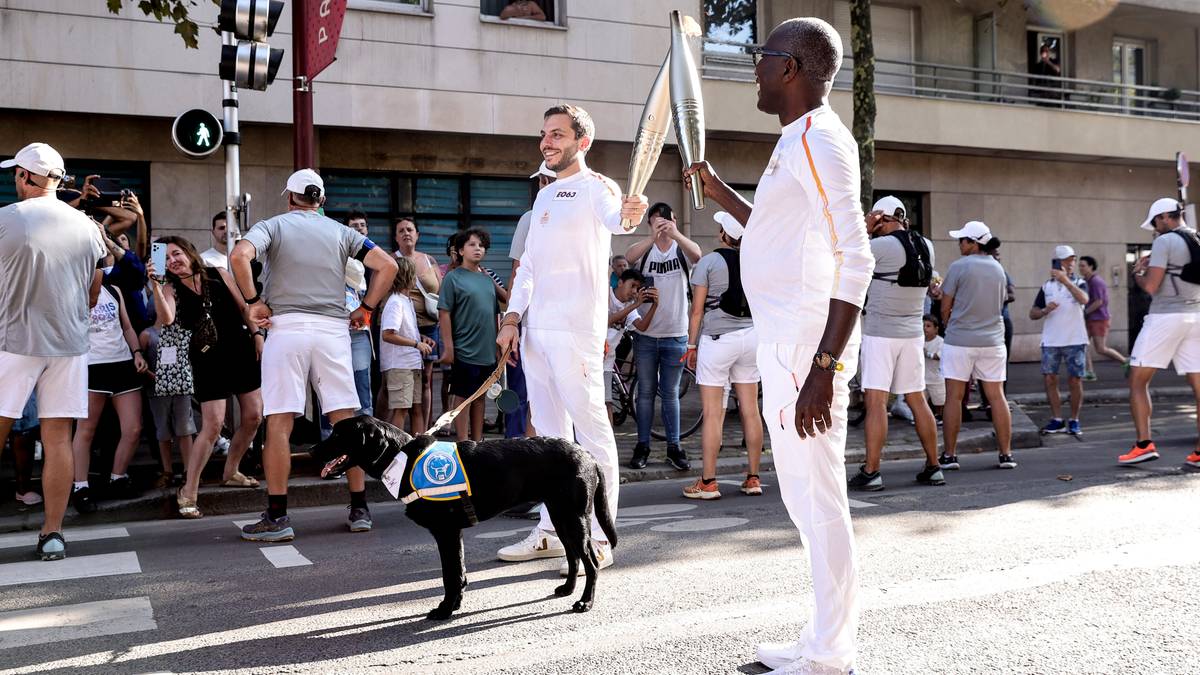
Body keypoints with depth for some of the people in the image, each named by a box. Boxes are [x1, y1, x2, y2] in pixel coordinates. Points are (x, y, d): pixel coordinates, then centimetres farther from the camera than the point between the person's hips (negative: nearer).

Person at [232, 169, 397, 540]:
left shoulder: (272, 225, 7)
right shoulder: (341, 232, 14)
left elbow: (240, 256, -14)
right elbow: (387, 265, 5)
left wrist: (252, 301, -4)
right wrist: (365, 308, 9)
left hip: (286, 327, -2)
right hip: (333, 329, 2)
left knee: (279, 423, 0)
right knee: (346, 421, 6)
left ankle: (277, 518, -1)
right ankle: (359, 510, 9)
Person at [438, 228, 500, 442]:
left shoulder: (488, 279, 14)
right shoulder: (453, 277, -5)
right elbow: (444, 313, -10)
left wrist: (497, 345, 15)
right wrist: (448, 347, -16)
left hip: (487, 351, 7)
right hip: (465, 351, -6)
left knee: (480, 397, 12)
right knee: (462, 397, -1)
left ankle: (478, 442, 20)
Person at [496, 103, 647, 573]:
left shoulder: (596, 186, -4)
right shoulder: (545, 195, 21)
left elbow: (613, 216, -28)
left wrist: (629, 213, -52)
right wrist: (512, 318, 12)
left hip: (576, 329, -8)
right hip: (535, 329, 9)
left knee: (591, 429, -5)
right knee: (549, 433, 13)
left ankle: (598, 538, 1)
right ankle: (552, 530, 23)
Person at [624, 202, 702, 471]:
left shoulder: (681, 250, 1)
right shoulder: (645, 249, 1)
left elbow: (697, 254, -23)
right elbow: (629, 256, -22)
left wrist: (675, 234, -40)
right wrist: (653, 236, -39)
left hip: (675, 335, 0)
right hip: (646, 334, 0)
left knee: (670, 394, 8)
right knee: (645, 392, 8)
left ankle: (674, 448, 14)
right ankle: (642, 447, 15)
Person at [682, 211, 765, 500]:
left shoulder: (709, 262, -7)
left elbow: (697, 309, -6)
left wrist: (691, 345, 2)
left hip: (717, 338, -5)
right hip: (751, 336, 5)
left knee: (712, 413, -2)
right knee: (750, 411, 9)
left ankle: (708, 482, 1)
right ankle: (753, 478, 16)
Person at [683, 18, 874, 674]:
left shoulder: (816, 139, -13)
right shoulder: (796, 142, 18)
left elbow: (855, 259, -22)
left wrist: (824, 367, -26)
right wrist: (720, 193, 30)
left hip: (807, 350, -11)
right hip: (786, 347, 11)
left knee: (818, 500, -4)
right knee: (805, 497, 16)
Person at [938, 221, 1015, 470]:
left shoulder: (959, 267, -8)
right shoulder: (998, 269, 9)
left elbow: (945, 308, -4)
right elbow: (999, 305, 13)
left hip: (960, 340, -5)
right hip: (992, 340, 5)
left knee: (954, 397, 1)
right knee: (997, 396, 7)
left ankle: (950, 455, 4)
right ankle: (1006, 454, 9)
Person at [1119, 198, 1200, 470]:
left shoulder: (1165, 242, -9)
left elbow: (1150, 286, -15)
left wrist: (1138, 272, 5)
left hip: (1165, 317, -7)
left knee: (1137, 381, 1)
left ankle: (1144, 445, -7)